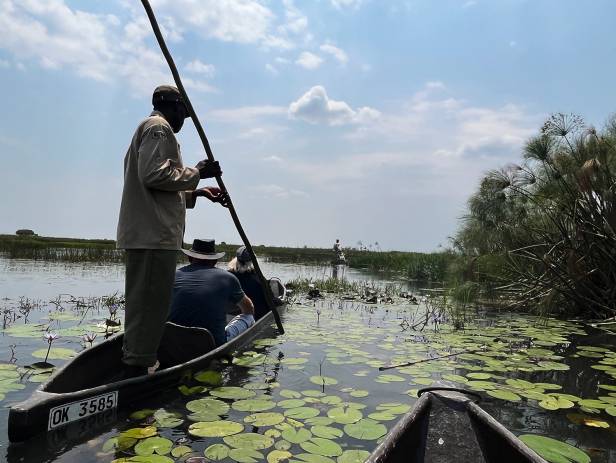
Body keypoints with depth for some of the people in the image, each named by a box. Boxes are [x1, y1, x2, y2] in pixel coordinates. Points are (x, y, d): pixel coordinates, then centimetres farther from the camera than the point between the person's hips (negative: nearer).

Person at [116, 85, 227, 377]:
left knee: (143, 304, 13)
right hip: (154, 234, -11)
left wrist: (197, 193, 22)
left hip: (145, 233, 11)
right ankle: (136, 369, -6)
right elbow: (154, 175, -18)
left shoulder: (148, 128, 30)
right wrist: (197, 173, -8)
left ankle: (134, 368, 21)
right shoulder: (159, 127, -3)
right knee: (150, 305, -10)